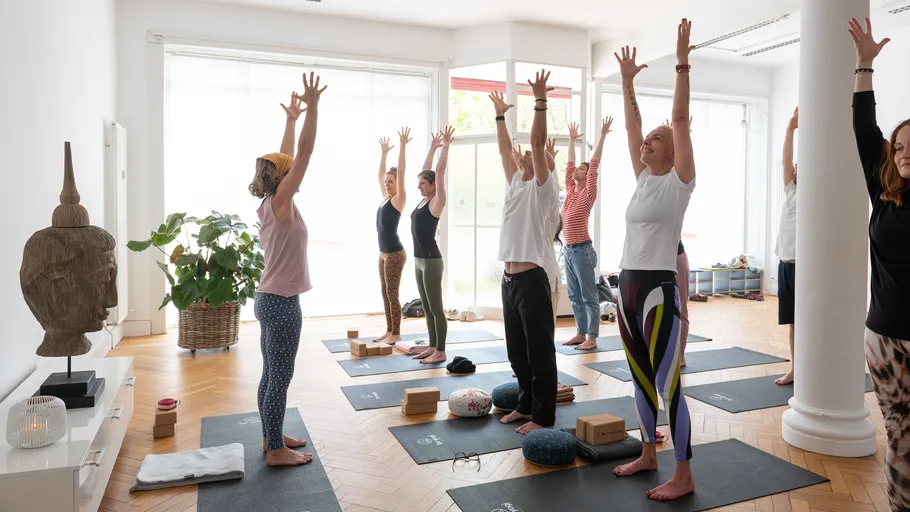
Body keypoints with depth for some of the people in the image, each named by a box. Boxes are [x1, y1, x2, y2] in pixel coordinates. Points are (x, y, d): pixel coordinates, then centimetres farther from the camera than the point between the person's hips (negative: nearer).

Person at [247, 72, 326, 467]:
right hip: (281, 302, -10)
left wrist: (292, 119, 25)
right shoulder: (281, 204, -15)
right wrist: (312, 108, -17)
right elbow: (305, 153, -18)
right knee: (280, 377, 0)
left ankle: (271, 437, 29)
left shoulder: (270, 204, 8)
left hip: (271, 299, 10)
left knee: (272, 374, 17)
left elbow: (286, 158, 18)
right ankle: (276, 450, 11)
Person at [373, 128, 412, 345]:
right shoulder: (385, 198, 12)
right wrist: (384, 152, 25)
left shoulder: (399, 199, -8)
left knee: (392, 293, -4)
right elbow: (380, 174, 21)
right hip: (383, 252, 8)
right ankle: (389, 331, 19)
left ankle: (396, 334, 4)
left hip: (395, 253, -8)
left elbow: (401, 171, -14)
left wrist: (402, 146, -13)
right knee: (385, 293, 11)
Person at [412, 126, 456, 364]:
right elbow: (426, 172, 20)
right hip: (419, 260, 9)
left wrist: (446, 146, -8)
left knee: (436, 308, -3)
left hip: (432, 260, -9)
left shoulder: (437, 202, -8)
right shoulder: (422, 201, 12)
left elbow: (439, 171, -13)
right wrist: (432, 147, 25)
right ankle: (432, 347, 21)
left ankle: (441, 352, 4)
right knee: (427, 308, 13)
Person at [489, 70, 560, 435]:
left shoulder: (543, 188, -4)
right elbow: (504, 150, 23)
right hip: (509, 280, 9)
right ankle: (526, 405, 30)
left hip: (531, 280, -9)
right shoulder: (516, 185, 17)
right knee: (517, 351, 16)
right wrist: (500, 115, 28)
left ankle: (543, 417, 9)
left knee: (540, 352, 0)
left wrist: (540, 102, -18)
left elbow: (538, 143, -15)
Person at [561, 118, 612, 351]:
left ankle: (592, 337, 4)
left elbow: (595, 163, -10)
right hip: (569, 250, 8)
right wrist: (572, 140, 27)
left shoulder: (588, 193, -6)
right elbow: (569, 164, 19)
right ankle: (581, 333, 22)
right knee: (575, 296, 13)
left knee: (589, 297, -1)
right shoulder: (571, 191, 12)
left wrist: (602, 136, -10)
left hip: (583, 250, -8)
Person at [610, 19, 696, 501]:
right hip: (627, 286, 8)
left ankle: (683, 475, 10)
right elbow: (631, 125, 18)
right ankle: (648, 454, 31)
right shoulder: (642, 179, 13)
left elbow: (680, 118, -11)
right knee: (640, 379, 16)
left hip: (659, 289, -8)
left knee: (667, 383, -3)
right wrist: (628, 81, 20)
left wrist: (682, 63, -10)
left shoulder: (679, 182, -5)